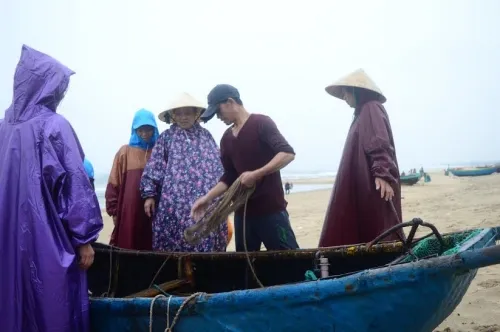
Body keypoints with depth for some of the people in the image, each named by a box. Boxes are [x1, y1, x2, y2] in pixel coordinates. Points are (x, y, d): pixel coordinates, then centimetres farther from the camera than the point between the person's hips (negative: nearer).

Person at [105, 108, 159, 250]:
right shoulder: (125, 152, 7)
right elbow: (113, 185, 6)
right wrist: (114, 211, 1)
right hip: (128, 214, 0)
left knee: (151, 248, 1)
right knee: (127, 248, 1)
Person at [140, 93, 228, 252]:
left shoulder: (206, 135, 13)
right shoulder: (166, 137, 8)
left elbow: (218, 164, 13)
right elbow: (154, 167, 4)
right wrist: (149, 194, -3)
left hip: (206, 202, 1)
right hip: (175, 201, -1)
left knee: (206, 240, -1)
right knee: (174, 241, -1)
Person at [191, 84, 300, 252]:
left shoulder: (261, 123, -6)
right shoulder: (226, 139, 14)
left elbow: (288, 153, -17)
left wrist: (256, 174, -23)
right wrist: (208, 197, 4)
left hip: (271, 209, -7)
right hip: (243, 211, 7)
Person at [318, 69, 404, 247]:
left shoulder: (371, 108, -6)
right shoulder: (362, 112, 23)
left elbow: (381, 144, -20)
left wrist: (382, 174, -30)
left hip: (373, 185, -10)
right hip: (361, 186, 10)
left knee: (377, 233, -9)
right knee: (360, 231, 5)